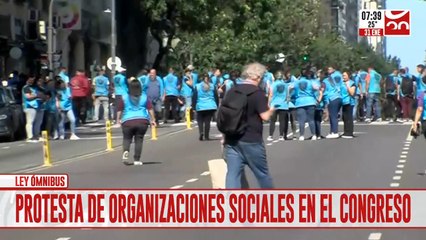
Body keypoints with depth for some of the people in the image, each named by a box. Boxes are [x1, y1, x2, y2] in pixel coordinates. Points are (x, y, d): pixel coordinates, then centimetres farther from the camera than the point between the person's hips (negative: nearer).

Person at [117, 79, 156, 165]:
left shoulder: (124, 97, 7)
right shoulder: (144, 97, 9)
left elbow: (119, 110, 5)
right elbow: (150, 109, 5)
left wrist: (119, 119, 16)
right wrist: (152, 120, 10)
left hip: (127, 121, 0)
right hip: (142, 121, 1)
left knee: (127, 138, 11)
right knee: (139, 139, 6)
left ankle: (126, 151, -18)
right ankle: (137, 160, 2)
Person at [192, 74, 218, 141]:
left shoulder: (197, 86, 2)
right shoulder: (212, 86, 4)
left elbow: (194, 97, 1)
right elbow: (216, 97, 6)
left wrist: (194, 107, 5)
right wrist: (217, 106, 13)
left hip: (200, 107, -1)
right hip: (211, 107, 1)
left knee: (200, 120, 9)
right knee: (207, 121, 5)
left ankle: (201, 132, -15)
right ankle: (206, 136, 4)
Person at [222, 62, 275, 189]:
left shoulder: (231, 91, 8)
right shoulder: (257, 93, -10)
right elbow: (265, 116, -15)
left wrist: (225, 136, 19)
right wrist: (271, 109, 7)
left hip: (232, 140, 5)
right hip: (251, 140, -4)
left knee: (233, 174, 1)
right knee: (262, 173, 13)